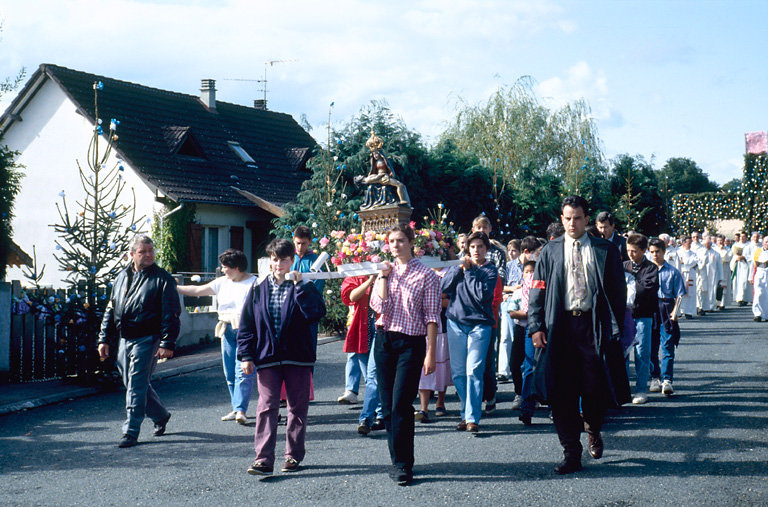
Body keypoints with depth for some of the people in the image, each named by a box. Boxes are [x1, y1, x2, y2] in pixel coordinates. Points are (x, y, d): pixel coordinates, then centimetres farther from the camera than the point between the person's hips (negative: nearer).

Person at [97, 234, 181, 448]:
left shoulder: (162, 278, -5)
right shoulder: (122, 276, 13)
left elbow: (171, 315, -9)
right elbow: (110, 310, 19)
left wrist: (167, 344, -17)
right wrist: (104, 339, 13)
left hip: (146, 340, -7)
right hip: (124, 340, 7)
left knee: (136, 385, -8)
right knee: (133, 384, 15)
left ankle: (131, 432, -2)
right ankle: (160, 416, 35)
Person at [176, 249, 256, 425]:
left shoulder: (254, 283, -4)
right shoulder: (222, 282, 13)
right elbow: (197, 290, 16)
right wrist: (174, 288, 13)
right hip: (227, 331, 6)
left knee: (243, 373, -12)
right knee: (230, 373, 6)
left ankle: (241, 411, -15)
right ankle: (236, 408, 13)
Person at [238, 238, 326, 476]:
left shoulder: (304, 288, 2)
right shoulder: (258, 290, 8)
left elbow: (317, 313, -16)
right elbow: (247, 324, 8)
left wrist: (299, 286, -16)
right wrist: (245, 355, 1)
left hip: (297, 357, 0)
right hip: (267, 357, 1)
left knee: (297, 408, 8)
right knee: (266, 407, -6)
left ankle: (294, 455, 20)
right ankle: (263, 459, -6)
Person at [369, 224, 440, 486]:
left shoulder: (426, 275, -1)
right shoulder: (386, 272, 12)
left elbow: (431, 317, -4)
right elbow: (378, 306, -2)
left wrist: (430, 353, -8)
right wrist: (383, 276, -7)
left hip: (411, 343, -5)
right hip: (384, 340, 5)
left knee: (401, 404, -11)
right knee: (387, 405, 6)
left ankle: (402, 464, -3)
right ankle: (398, 459, 17)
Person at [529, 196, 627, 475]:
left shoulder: (605, 250, 5)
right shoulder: (550, 252, 9)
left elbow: (617, 290, 6)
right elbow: (537, 291, 8)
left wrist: (617, 326, -2)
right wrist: (536, 326, -2)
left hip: (593, 325, -1)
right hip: (560, 326, 1)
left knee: (594, 389, 1)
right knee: (562, 393, 0)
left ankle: (594, 430, 33)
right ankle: (571, 454, 8)